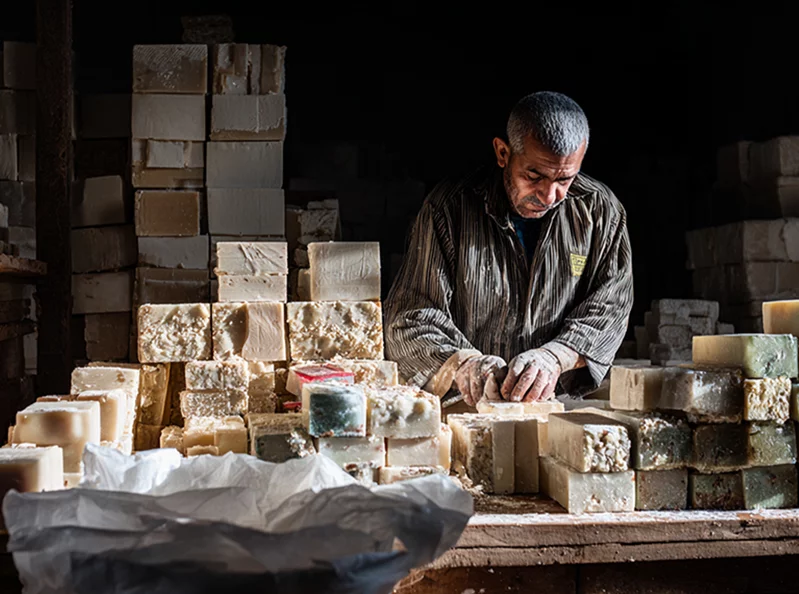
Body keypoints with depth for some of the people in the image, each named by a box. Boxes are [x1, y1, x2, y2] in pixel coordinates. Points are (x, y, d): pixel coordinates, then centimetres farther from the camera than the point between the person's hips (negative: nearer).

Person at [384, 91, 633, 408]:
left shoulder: (600, 211, 2)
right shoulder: (450, 206, -5)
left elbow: (610, 306, -2)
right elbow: (409, 318, -6)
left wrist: (555, 356, -22)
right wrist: (461, 364, -26)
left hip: (560, 411, -1)